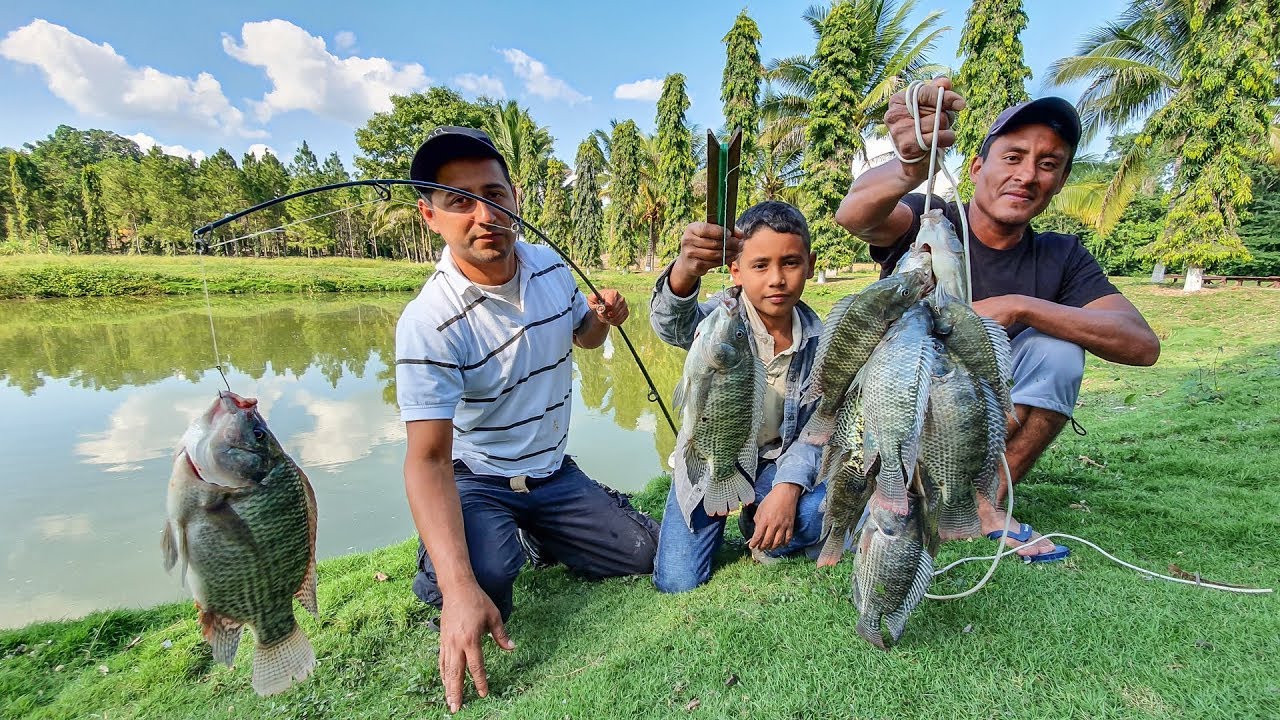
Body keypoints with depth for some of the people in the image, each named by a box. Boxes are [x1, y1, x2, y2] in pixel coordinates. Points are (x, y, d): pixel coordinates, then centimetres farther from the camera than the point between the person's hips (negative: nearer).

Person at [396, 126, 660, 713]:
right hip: (475, 480, -5)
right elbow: (429, 459, -30)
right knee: (487, 575, -33)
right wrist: (460, 589, -40)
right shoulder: (428, 323, -26)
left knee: (643, 554, 0)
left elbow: (581, 336, 13)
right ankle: (437, 567, 5)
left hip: (552, 471, 5)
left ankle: (537, 533, 25)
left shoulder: (551, 266, -7)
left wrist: (602, 318, -13)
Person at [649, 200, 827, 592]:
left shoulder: (817, 338, -10)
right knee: (677, 583, -7)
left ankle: (761, 534, 10)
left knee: (819, 513, -26)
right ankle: (717, 519, 26)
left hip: (775, 461, 3)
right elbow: (673, 323, -44)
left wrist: (787, 487, -25)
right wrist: (685, 271, -67)